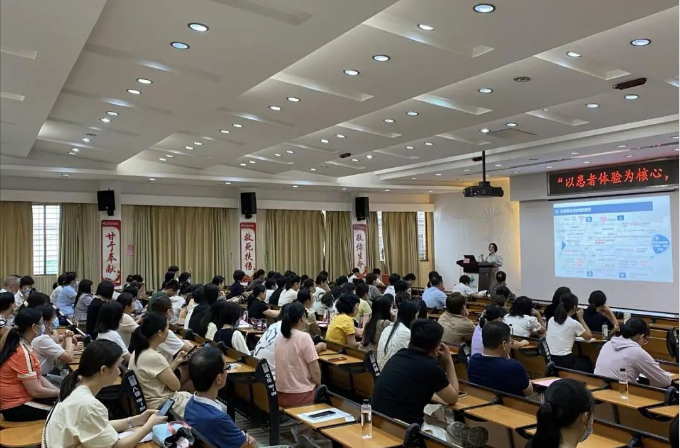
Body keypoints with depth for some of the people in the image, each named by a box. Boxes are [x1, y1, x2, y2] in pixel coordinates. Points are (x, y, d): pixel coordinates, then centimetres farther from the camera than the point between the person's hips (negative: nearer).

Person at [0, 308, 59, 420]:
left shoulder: (24, 347, 4)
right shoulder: (22, 353, -24)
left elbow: (38, 377, 10)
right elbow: (35, 391, -22)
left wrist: (58, 391, -1)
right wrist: (59, 392, -8)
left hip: (25, 397, 9)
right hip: (16, 407, -9)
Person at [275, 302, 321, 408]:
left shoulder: (280, 338, 6)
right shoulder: (304, 337, -14)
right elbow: (315, 370, -14)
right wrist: (318, 385, 4)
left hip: (281, 394, 7)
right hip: (301, 395, -7)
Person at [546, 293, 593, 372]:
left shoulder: (551, 320, 6)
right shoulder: (574, 323, -8)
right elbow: (589, 336, 8)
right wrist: (581, 319, 13)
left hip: (549, 361, 5)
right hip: (564, 362, -5)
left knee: (580, 359, 35)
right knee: (586, 360, 31)